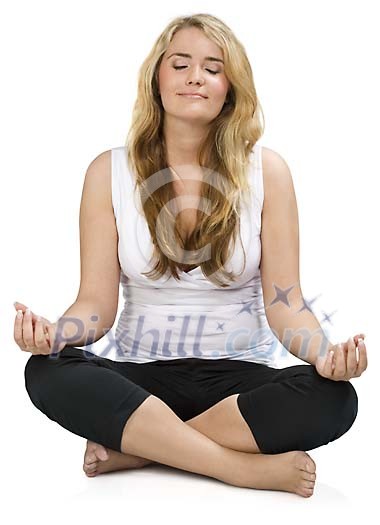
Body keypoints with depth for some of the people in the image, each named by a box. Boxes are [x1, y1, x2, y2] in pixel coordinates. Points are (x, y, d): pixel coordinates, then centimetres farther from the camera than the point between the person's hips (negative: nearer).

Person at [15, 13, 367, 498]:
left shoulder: (265, 170, -2)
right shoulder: (109, 172, 0)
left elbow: (284, 304, -6)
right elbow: (97, 302, -4)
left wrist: (326, 353, -27)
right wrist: (55, 333, -27)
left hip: (238, 376, 0)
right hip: (140, 374, 1)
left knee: (333, 398, -30)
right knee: (48, 373, -29)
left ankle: (132, 447, -21)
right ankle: (247, 467, -26)